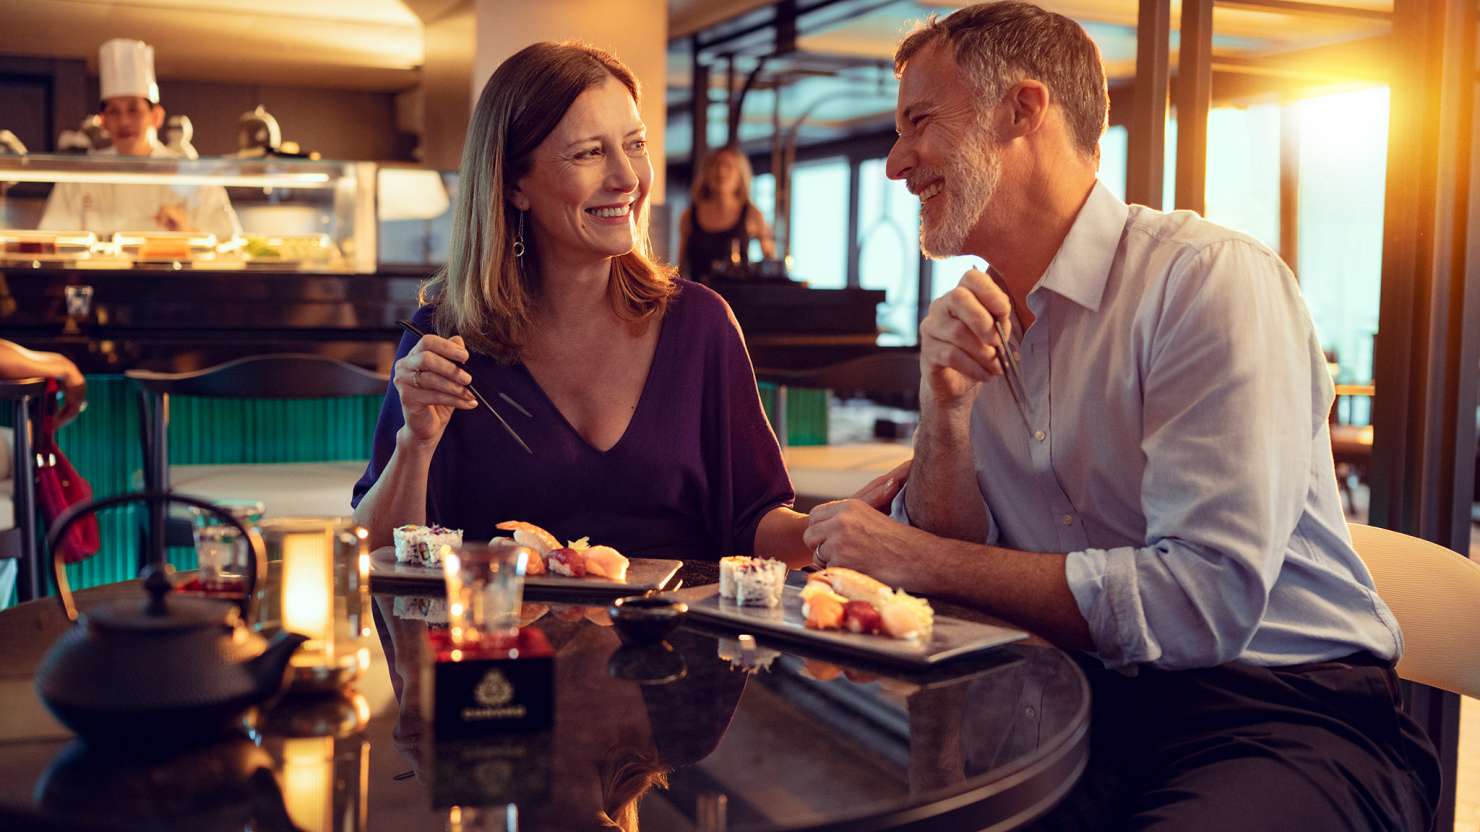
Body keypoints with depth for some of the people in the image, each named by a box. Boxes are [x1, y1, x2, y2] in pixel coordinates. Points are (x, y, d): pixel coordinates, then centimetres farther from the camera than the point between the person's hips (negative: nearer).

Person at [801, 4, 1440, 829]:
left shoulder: (1211, 276, -15)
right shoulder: (979, 322, 7)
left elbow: (1206, 601, -24)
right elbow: (950, 559, 6)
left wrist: (920, 560, -17)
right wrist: (945, 411, -12)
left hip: (1278, 714, -4)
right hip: (1081, 704, 5)